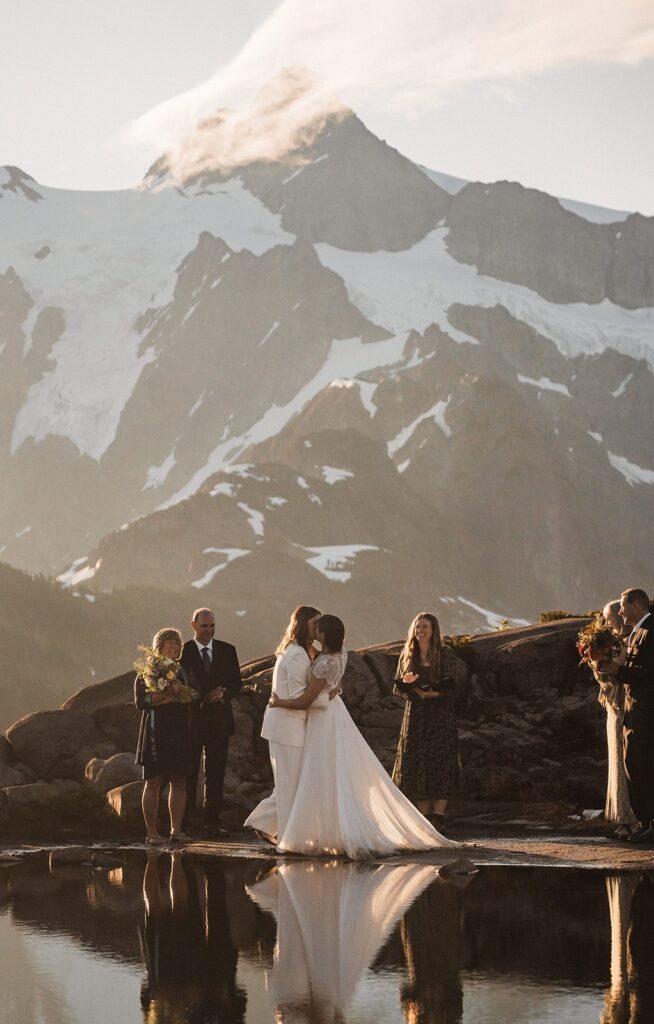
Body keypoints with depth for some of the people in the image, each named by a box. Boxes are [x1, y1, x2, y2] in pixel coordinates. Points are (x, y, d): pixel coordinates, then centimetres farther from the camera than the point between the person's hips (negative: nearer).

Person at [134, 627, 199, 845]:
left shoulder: (184, 672, 16)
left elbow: (195, 696, 5)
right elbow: (141, 701, -10)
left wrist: (180, 692, -13)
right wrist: (166, 693, -18)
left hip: (181, 734, 5)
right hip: (156, 734, -5)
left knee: (179, 782, 3)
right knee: (153, 783, -4)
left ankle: (176, 830, 9)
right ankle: (152, 832, -2)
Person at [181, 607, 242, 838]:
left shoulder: (227, 651, 8)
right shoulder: (183, 651, -3)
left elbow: (236, 682, 9)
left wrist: (224, 693, -12)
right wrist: (203, 697, -18)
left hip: (219, 721, 3)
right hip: (192, 718, -3)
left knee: (216, 774, 6)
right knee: (188, 773, 0)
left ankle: (212, 822, 12)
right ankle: (183, 823, 4)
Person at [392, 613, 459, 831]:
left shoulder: (444, 656, 0)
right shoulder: (407, 655, 10)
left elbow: (452, 686, -4)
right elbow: (397, 687, 11)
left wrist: (436, 692, -21)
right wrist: (408, 684, -11)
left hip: (440, 716, -3)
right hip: (415, 716, 3)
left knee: (440, 766, -10)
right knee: (416, 768, -1)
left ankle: (437, 819, -10)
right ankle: (424, 819, 4)